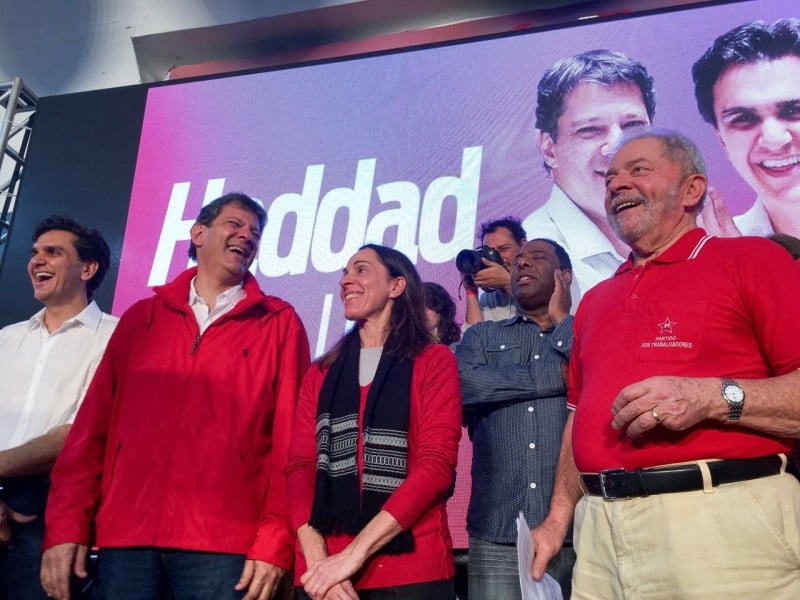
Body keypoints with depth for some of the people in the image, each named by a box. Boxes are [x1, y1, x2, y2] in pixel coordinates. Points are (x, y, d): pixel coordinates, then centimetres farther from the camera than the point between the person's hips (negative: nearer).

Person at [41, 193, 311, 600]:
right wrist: (66, 525, 1)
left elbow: (290, 440, -1)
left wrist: (274, 542, -8)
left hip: (222, 544, -2)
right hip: (124, 537, 2)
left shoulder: (280, 324, 5)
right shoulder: (141, 317, 13)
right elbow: (94, 424, 8)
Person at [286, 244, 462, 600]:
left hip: (410, 570, -3)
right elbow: (301, 467, 3)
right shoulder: (320, 373, 12)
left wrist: (355, 553, -16)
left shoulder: (434, 361, 2)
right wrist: (317, 560, -13)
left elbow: (436, 465, -9)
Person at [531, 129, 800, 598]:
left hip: (724, 520, -5)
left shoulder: (751, 259, -1)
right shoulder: (596, 299, 18)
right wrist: (558, 518, 15)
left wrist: (713, 397, -21)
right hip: (601, 527, 6)